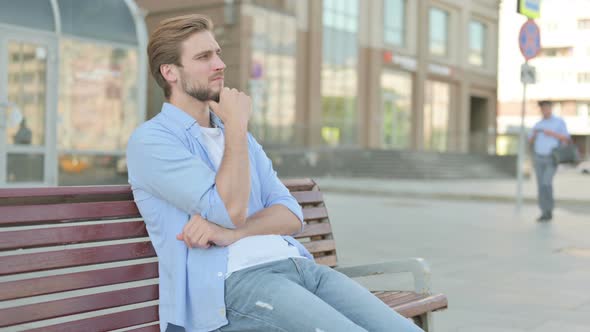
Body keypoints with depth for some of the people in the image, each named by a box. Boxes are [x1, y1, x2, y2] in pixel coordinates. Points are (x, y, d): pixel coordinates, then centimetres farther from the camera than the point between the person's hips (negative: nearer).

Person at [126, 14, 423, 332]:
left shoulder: (239, 136, 22)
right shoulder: (150, 141, 1)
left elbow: (292, 216, 10)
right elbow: (231, 211, -12)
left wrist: (231, 232, -9)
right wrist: (236, 125, -3)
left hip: (299, 265, 6)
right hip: (234, 282, -6)